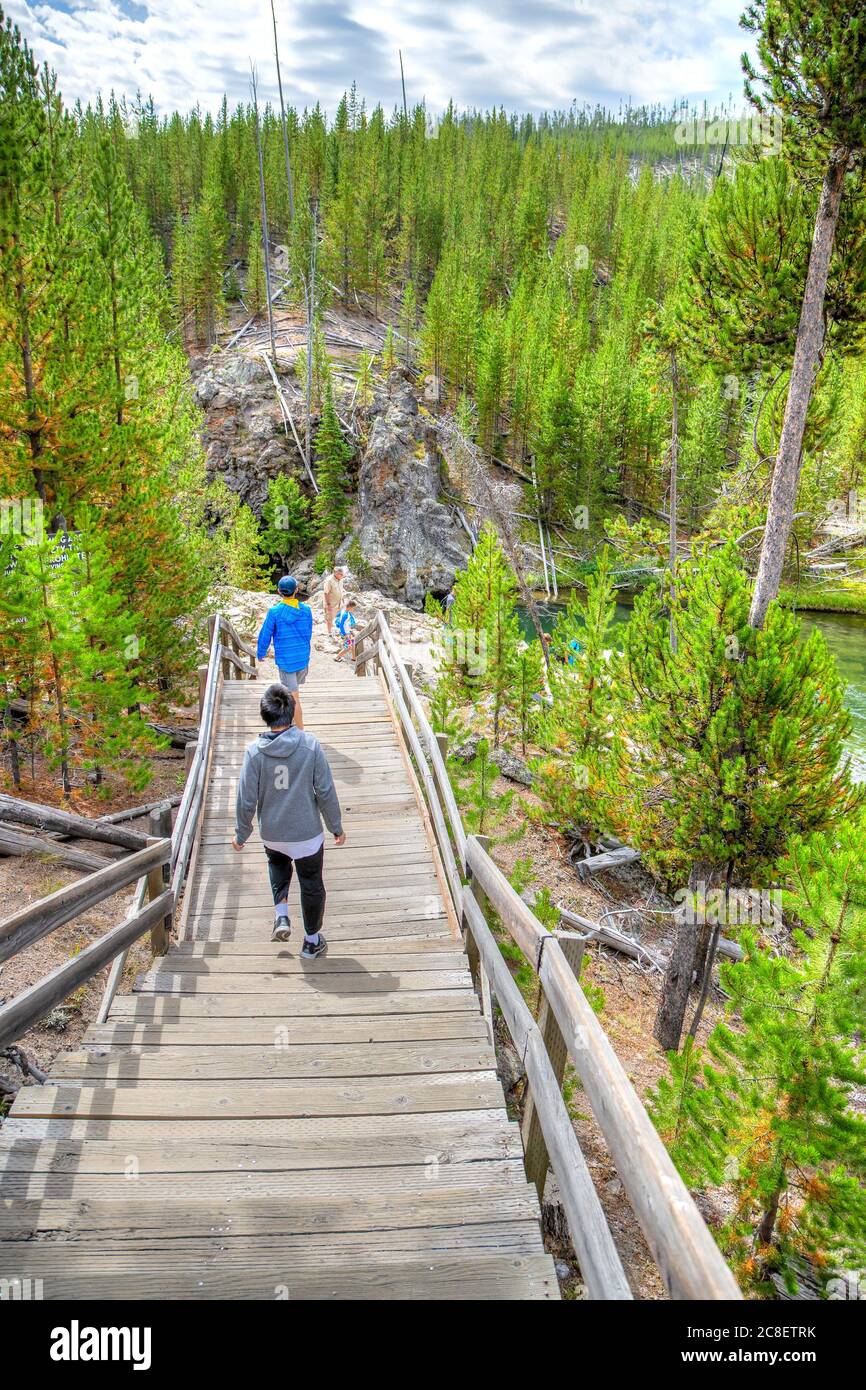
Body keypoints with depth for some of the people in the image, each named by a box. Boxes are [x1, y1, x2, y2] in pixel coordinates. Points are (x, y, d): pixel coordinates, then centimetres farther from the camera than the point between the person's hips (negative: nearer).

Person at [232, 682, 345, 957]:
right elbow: (326, 792, -11)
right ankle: (312, 941, 32)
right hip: (308, 832, -1)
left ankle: (281, 915, 21)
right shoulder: (310, 744, -16)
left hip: (271, 833, 1)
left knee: (277, 863, 34)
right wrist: (336, 826, 2)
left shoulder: (254, 751, -15)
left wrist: (241, 833, 6)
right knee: (311, 884, 18)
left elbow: (246, 799, -9)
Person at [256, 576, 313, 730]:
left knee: (294, 695, 1)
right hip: (303, 657, 4)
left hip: (285, 659, -4)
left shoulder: (274, 612, -15)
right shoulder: (306, 610, -5)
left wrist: (260, 653, 11)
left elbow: (265, 635, -6)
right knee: (294, 688, 26)